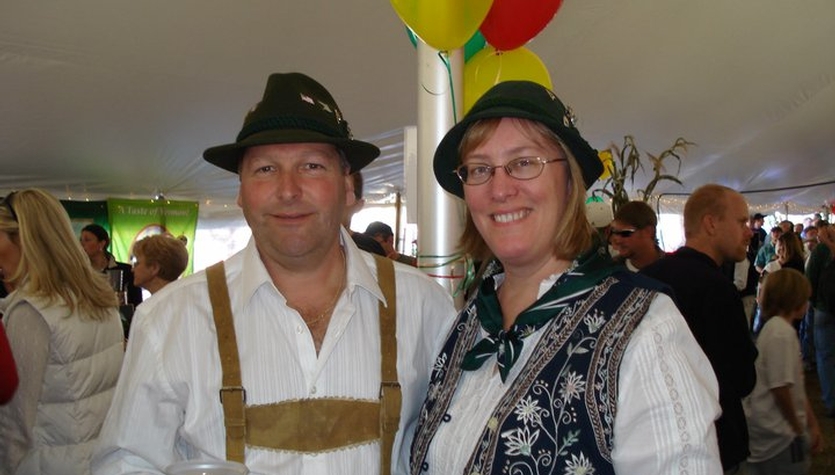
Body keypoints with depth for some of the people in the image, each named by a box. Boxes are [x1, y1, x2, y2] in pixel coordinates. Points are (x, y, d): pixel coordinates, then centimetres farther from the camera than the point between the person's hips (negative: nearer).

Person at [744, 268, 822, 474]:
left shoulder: (776, 328, 10)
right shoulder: (782, 333, -19)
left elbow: (797, 385, 13)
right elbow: (780, 388, -22)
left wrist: (812, 424, 15)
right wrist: (798, 429, -8)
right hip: (779, 435, -9)